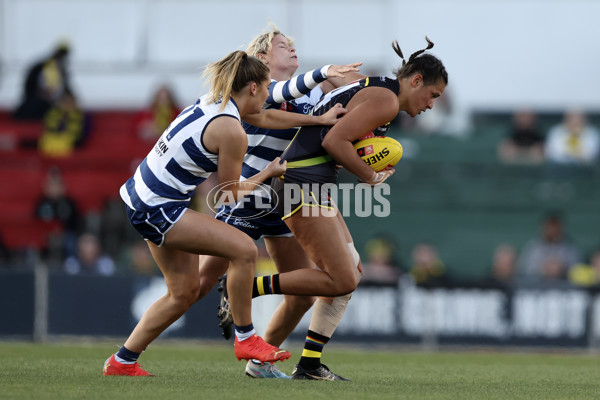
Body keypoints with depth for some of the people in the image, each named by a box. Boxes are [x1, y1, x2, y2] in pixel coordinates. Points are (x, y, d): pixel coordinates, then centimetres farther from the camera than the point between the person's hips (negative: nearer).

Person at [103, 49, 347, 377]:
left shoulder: (213, 101, 7)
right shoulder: (231, 131, -19)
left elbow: (264, 117, 26)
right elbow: (230, 193, -7)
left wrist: (319, 119, 29)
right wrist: (269, 173, 8)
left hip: (142, 198, 10)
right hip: (158, 209, -10)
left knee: (184, 291, 14)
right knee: (243, 249, -15)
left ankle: (122, 362, 20)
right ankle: (245, 339, -2)